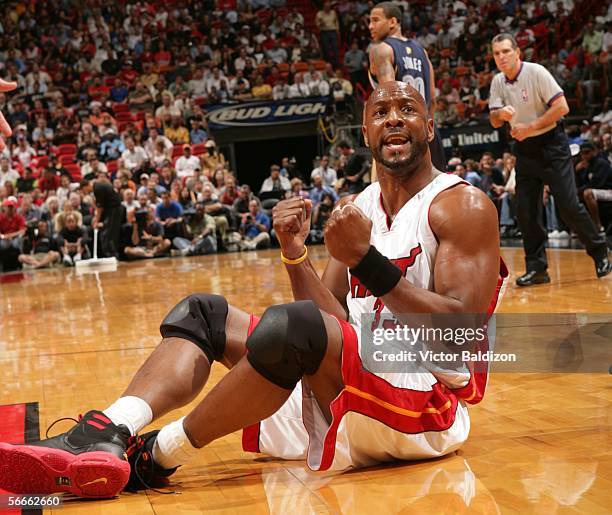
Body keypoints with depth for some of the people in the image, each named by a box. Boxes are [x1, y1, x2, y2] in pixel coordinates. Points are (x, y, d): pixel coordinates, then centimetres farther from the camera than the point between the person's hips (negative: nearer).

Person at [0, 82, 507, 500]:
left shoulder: (464, 205, -6)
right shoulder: (360, 208, 15)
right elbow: (331, 319, 12)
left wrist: (366, 260, -24)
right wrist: (295, 254, -6)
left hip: (426, 402, -8)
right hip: (342, 396, 8)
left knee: (290, 326, -34)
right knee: (202, 313, 3)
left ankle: (156, 456, -17)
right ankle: (104, 436, -24)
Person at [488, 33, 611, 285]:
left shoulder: (536, 72, -15)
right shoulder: (498, 82, 2)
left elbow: (562, 107, -19)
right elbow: (494, 121, 1)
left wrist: (530, 127, -20)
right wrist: (502, 113, -22)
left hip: (551, 145, -5)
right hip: (524, 150, 5)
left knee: (568, 205, -8)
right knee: (525, 211, -1)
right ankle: (536, 268, 6)